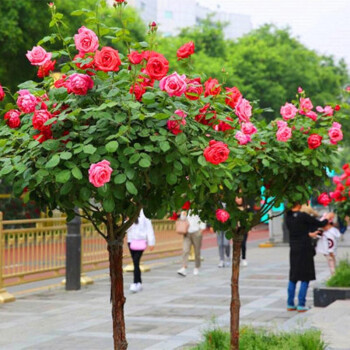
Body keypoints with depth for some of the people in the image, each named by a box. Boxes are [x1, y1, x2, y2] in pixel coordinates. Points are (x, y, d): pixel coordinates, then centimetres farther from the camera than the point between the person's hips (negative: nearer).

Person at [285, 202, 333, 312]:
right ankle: (301, 305, -1)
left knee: (293, 278, 14)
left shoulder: (288, 218, 3)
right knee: (305, 278, 1)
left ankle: (290, 304, 15)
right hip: (305, 249, -6)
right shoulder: (302, 216, -16)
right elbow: (320, 224, -8)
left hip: (293, 250, 6)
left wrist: (309, 234, 31)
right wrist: (327, 218, 13)